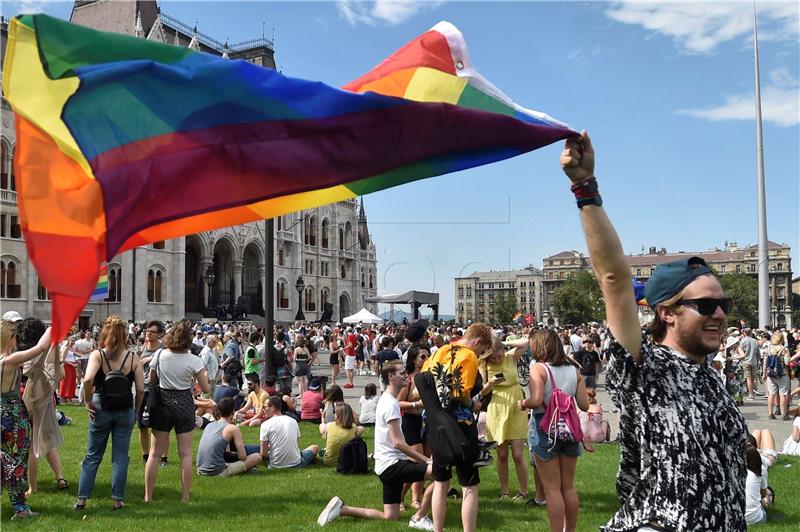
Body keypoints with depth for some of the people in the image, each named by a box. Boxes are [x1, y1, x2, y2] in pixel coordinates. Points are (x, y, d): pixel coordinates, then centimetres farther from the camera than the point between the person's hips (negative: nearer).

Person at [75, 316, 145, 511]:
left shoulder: (97, 355, -7)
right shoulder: (133, 358, -5)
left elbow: (87, 379, -24)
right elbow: (141, 389, -6)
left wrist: (88, 401, -10)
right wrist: (135, 410, 7)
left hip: (101, 409, 0)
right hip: (125, 410, 0)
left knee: (93, 455, 13)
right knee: (120, 457, 8)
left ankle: (81, 499, 17)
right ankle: (117, 499, 11)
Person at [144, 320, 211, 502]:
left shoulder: (159, 355, -6)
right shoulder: (193, 360, -11)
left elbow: (151, 381, 6)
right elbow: (206, 389, -7)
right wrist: (205, 375, 11)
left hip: (163, 403, 1)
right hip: (184, 404, -1)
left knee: (154, 453, 10)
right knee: (185, 453, 7)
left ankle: (148, 496, 14)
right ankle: (185, 496, 9)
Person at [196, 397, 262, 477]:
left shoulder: (209, 425, 13)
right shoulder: (233, 428, -6)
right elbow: (243, 457, -6)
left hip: (200, 471, 8)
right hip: (217, 473, -8)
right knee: (257, 457, -2)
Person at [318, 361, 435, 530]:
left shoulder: (386, 400, 16)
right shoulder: (391, 403, -15)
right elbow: (398, 442, -20)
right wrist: (426, 459, -16)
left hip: (387, 465, 10)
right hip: (392, 465, -10)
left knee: (390, 517, 11)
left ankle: (341, 508, 13)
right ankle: (419, 518, -10)